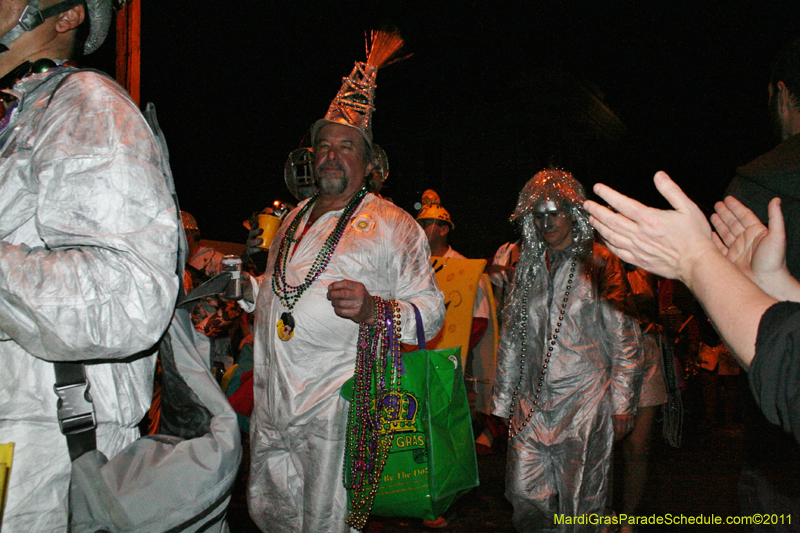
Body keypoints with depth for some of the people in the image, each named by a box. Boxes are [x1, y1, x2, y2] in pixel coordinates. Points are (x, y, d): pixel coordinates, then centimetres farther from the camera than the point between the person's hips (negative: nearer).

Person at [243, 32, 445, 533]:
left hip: (337, 403, -6)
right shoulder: (294, 218, 16)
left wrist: (373, 309, -27)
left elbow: (431, 307, -10)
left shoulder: (393, 224, -3)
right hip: (272, 398, 7)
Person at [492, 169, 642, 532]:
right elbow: (511, 338, 15)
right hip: (532, 403, 4)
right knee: (525, 497, 3)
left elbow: (624, 339, -1)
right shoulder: (529, 267, 11)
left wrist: (621, 405, -5)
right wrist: (503, 400, 13)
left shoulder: (598, 262, -1)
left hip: (585, 398, -4)